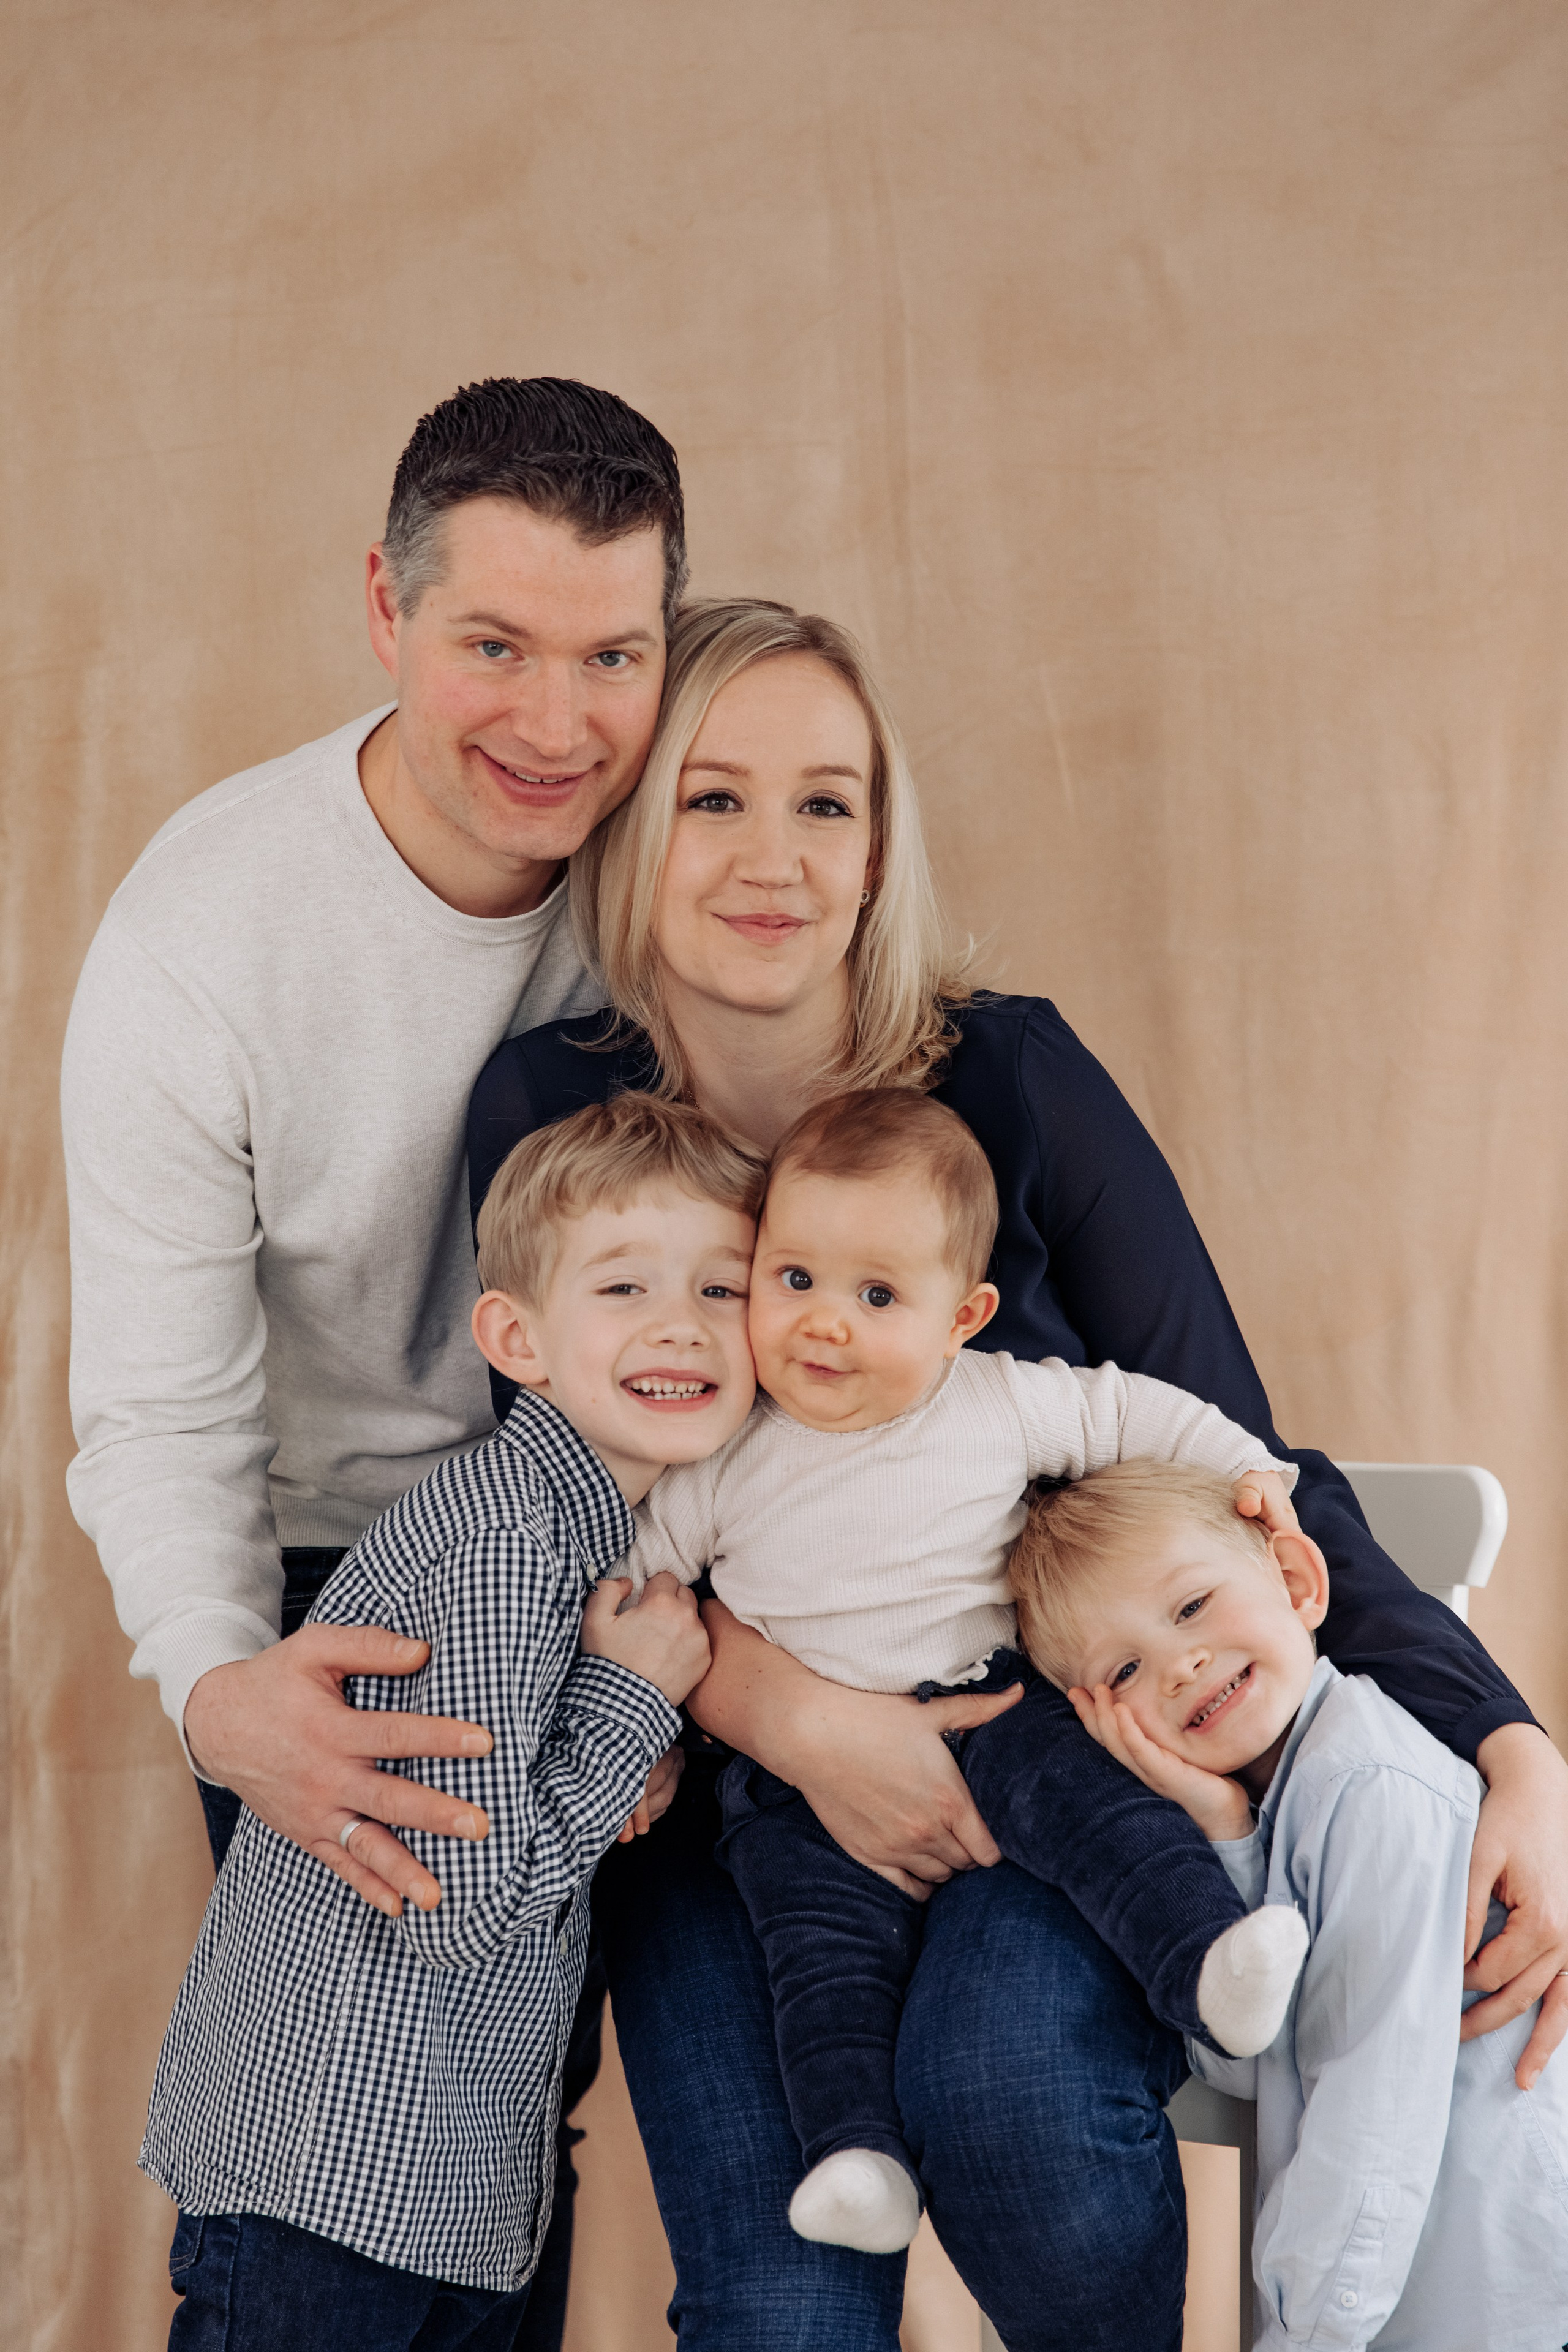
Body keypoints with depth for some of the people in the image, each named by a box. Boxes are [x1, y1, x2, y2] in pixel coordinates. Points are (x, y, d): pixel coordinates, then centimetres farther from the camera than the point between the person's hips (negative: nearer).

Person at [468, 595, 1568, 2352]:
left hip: (1061, 1727, -1)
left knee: (1005, 2090, -31)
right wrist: (787, 1712, -22)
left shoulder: (1012, 1078, -10)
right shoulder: (550, 1113, -5)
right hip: (722, 1764, 1)